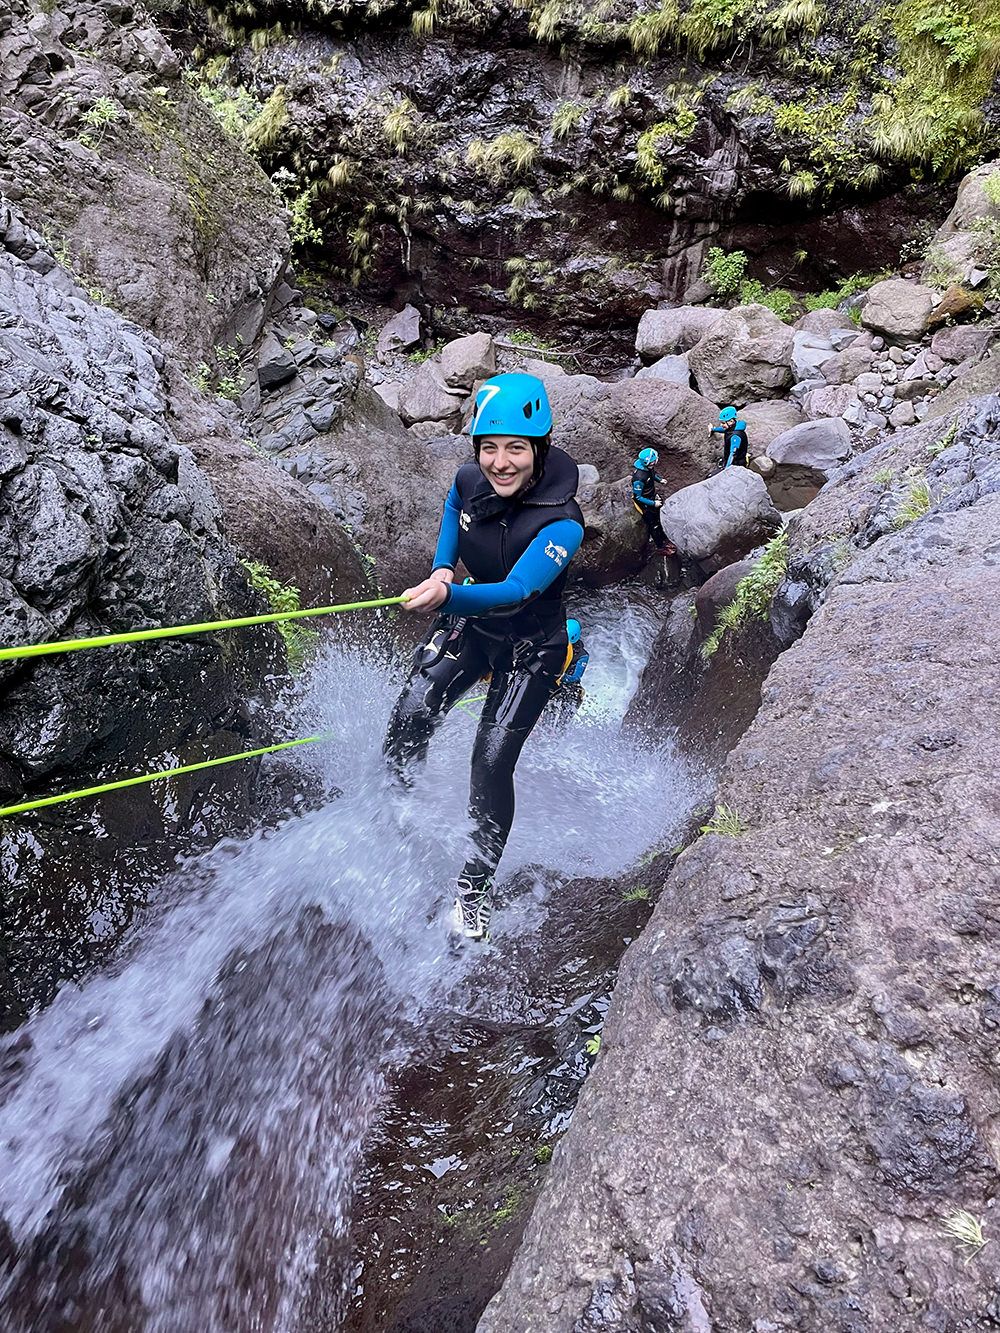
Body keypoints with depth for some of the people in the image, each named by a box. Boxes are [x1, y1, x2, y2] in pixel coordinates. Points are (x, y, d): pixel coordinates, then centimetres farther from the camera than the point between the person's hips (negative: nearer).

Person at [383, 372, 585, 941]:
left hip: (532, 645, -5)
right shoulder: (469, 481, -12)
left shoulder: (561, 523, -30)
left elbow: (517, 591, -43)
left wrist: (447, 596, -60)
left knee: (492, 761, -9)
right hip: (470, 624, 5)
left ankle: (477, 885, 10)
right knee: (410, 718, -10)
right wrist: (443, 567, -5)